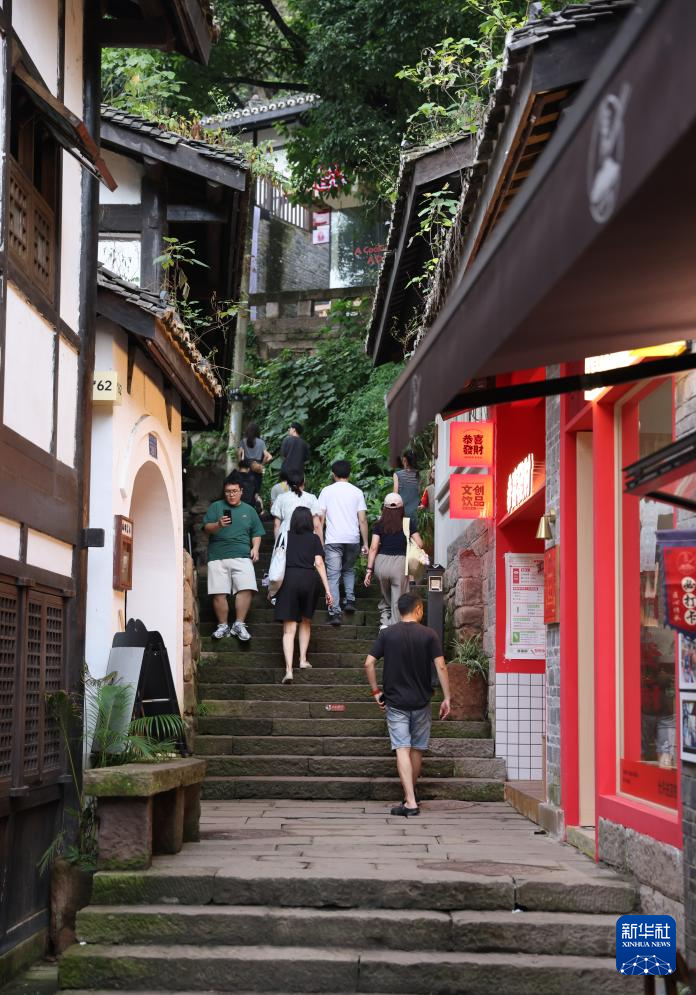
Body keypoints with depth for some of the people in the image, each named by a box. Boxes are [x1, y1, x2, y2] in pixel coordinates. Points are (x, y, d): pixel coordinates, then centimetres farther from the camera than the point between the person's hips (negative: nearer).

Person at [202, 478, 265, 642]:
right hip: (218, 557, -1)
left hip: (242, 556, 1)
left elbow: (256, 533, 20)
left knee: (246, 589, -16)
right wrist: (218, 525, -18)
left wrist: (255, 548, 2)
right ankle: (223, 626, 6)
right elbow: (207, 528, 3)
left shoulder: (249, 510, 19)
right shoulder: (216, 507, 12)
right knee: (219, 593, -6)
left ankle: (239, 624, -7)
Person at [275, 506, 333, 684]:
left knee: (289, 629, -5)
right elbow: (319, 563, 1)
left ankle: (289, 670, -18)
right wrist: (328, 589, -1)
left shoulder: (285, 536, 13)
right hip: (309, 579, 1)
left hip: (289, 578, -1)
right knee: (306, 621, 26)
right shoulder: (314, 538, 9)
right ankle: (303, 659, 25)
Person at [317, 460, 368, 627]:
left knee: (333, 576, -2)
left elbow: (320, 518, 1)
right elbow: (362, 520, 3)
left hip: (333, 540, -2)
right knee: (349, 569, 25)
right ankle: (350, 600, 10)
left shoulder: (327, 491, 4)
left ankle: (335, 613, -10)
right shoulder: (357, 492, 7)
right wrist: (365, 543, 8)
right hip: (353, 539, 2)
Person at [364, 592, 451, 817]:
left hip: (395, 702, -1)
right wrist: (447, 698, -3)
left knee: (402, 750, -5)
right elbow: (441, 666, -8)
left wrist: (376, 691, 6)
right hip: (421, 702, 1)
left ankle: (410, 803, -15)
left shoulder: (387, 634, -1)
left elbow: (369, 663, -5)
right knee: (417, 750, 15)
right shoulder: (429, 635, -3)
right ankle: (410, 796, 29)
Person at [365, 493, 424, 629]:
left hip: (381, 562, 2)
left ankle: (384, 622, 11)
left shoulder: (379, 524, 4)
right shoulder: (407, 523, 1)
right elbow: (419, 544, -1)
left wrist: (369, 570, 2)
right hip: (400, 563, -2)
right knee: (398, 601, 4)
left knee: (385, 597, 22)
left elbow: (373, 548, -1)